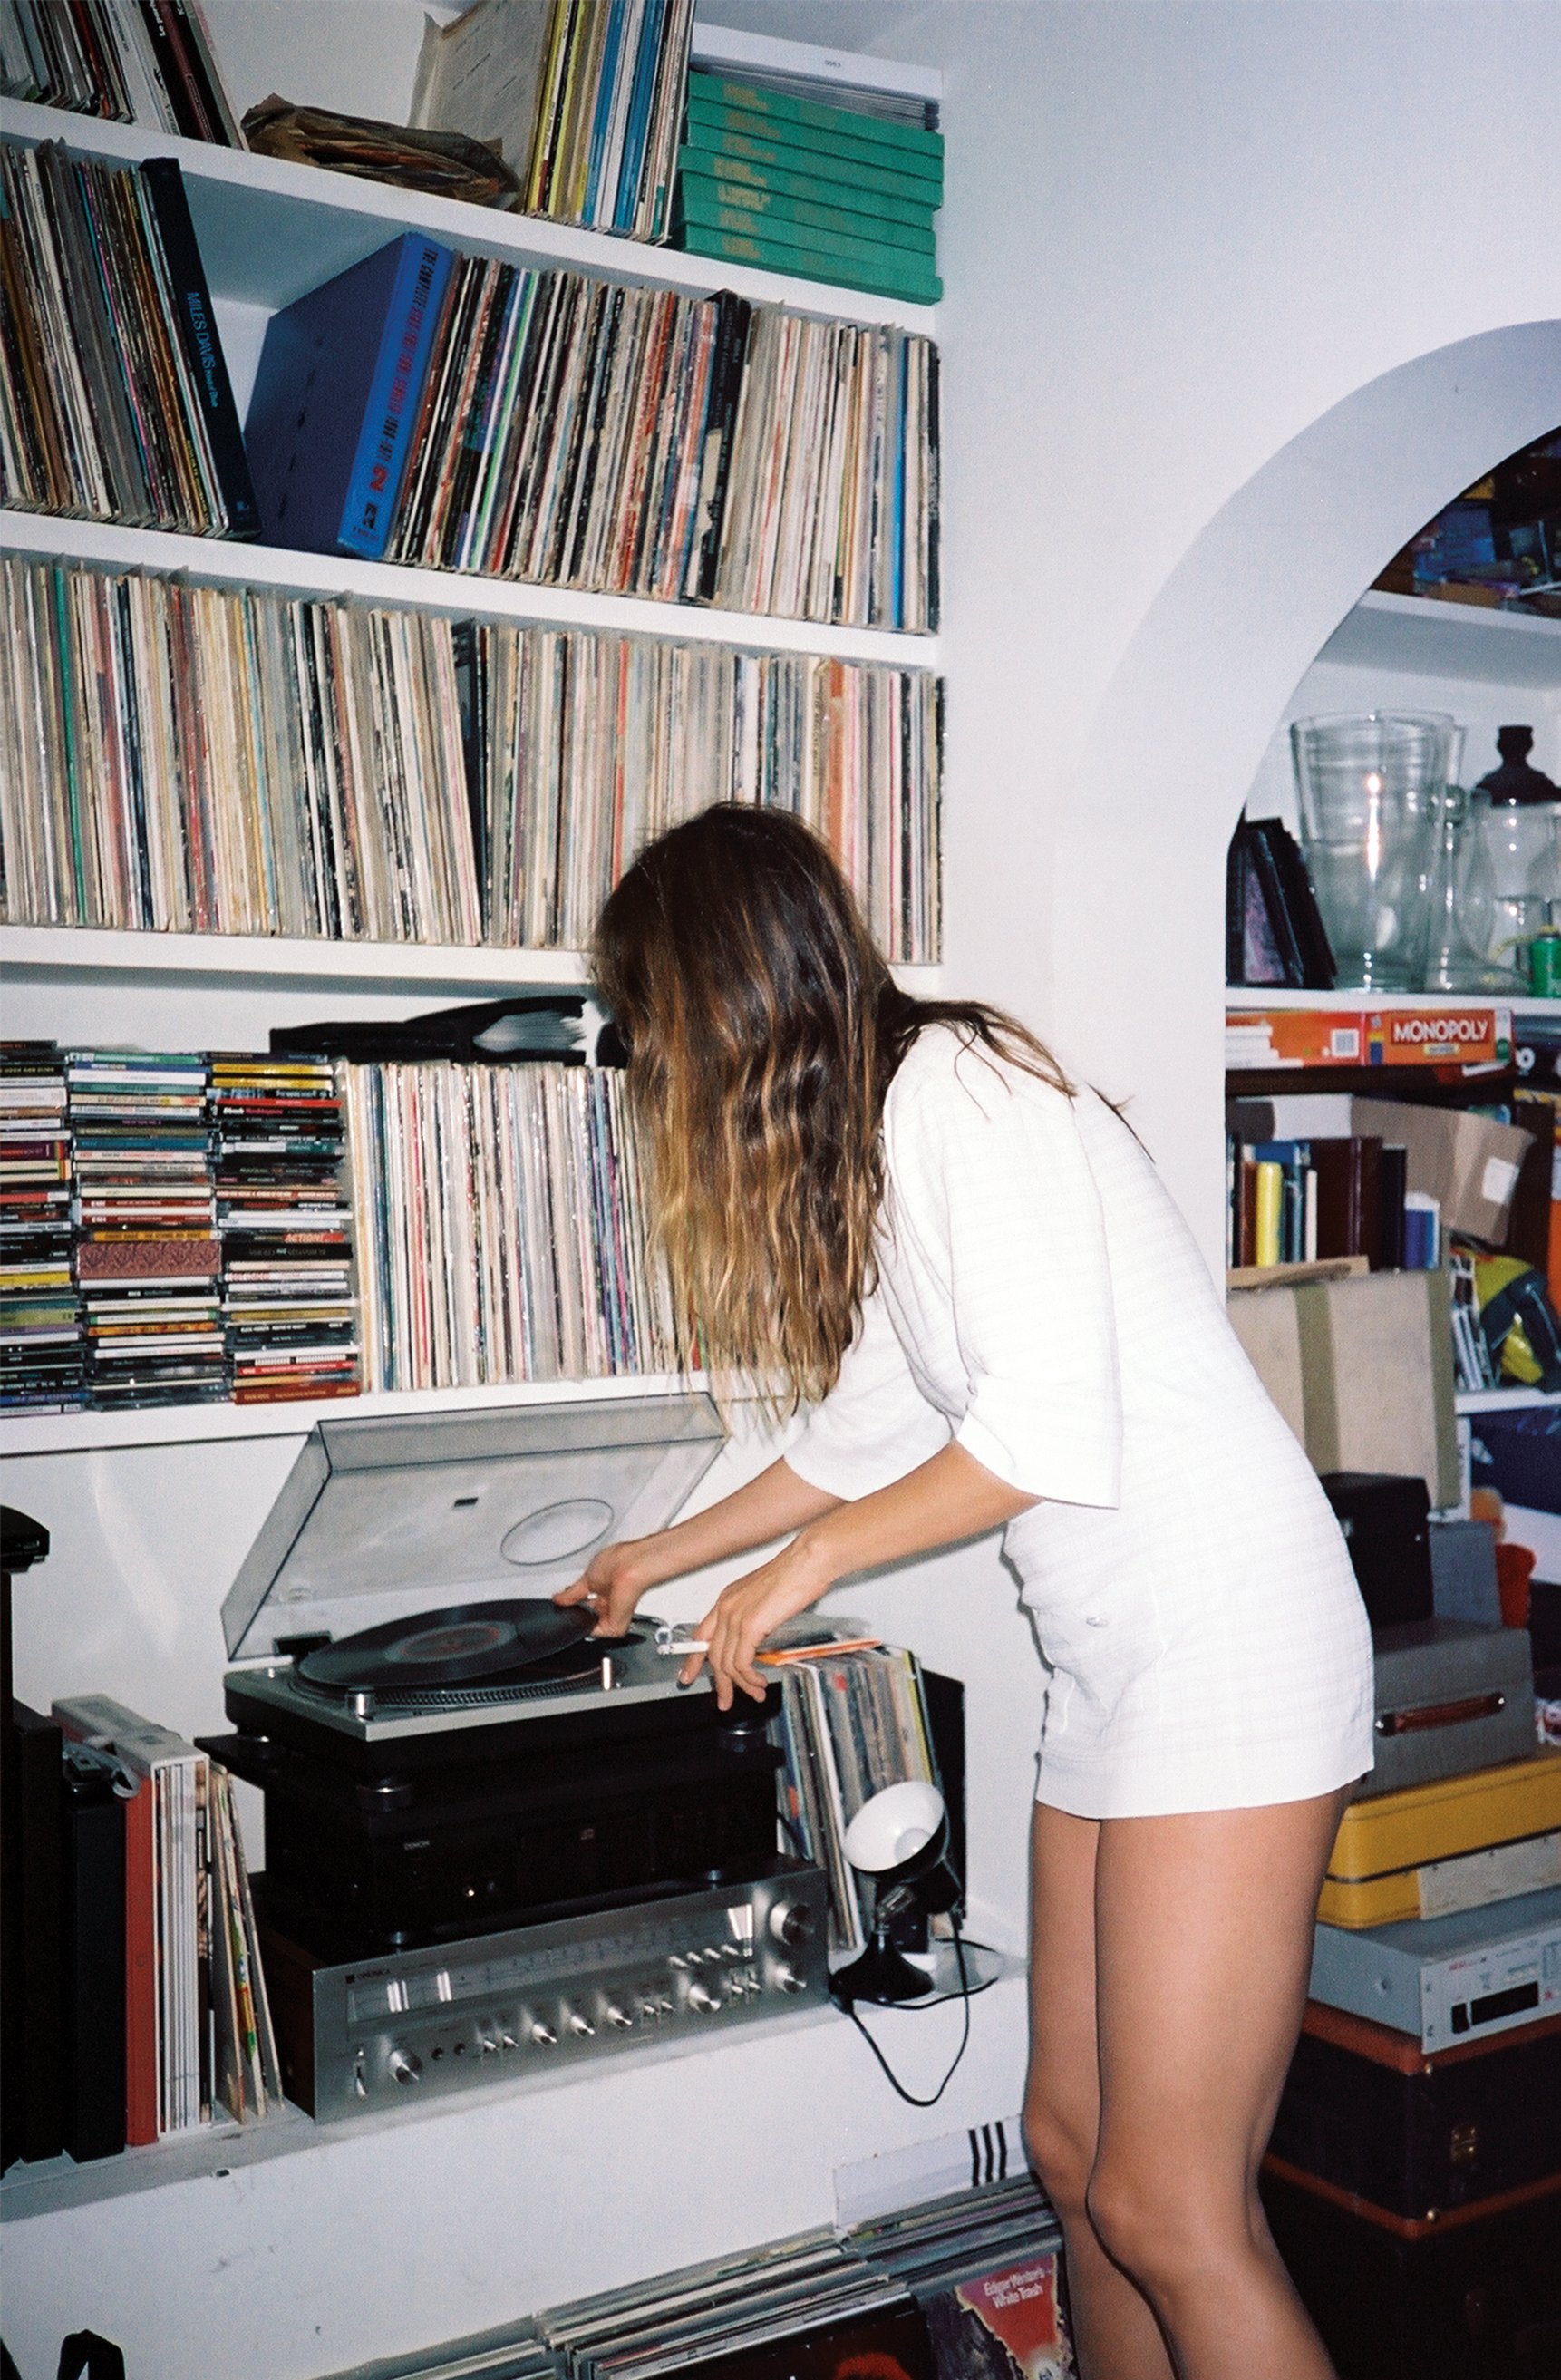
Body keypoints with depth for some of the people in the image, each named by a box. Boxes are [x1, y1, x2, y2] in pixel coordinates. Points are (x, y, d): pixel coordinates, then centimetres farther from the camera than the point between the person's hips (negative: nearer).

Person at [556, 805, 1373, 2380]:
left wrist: (810, 1561, -8)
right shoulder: (865, 1147, 17)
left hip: (1227, 1630, -10)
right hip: (1111, 1662, 10)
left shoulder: (959, 1083, -12)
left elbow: (1049, 1422, -21)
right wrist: (670, 1556, 40)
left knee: (1167, 2213, -8)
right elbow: (868, 1431, 29)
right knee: (1070, 2146, 12)